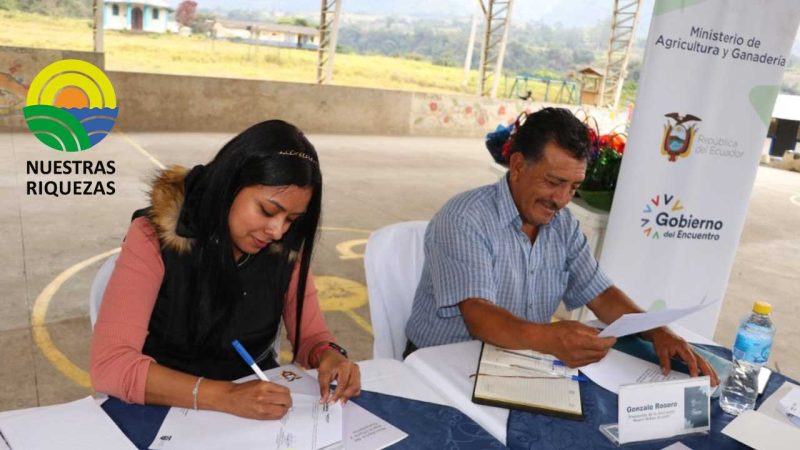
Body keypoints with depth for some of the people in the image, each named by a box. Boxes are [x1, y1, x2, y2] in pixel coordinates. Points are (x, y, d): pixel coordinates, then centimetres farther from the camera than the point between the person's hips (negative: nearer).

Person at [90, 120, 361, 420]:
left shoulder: (285, 247, -6)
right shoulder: (155, 237, -16)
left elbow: (311, 334, 3)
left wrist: (329, 355, -19)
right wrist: (225, 397, -33)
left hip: (260, 403, 3)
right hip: (172, 411, -2)